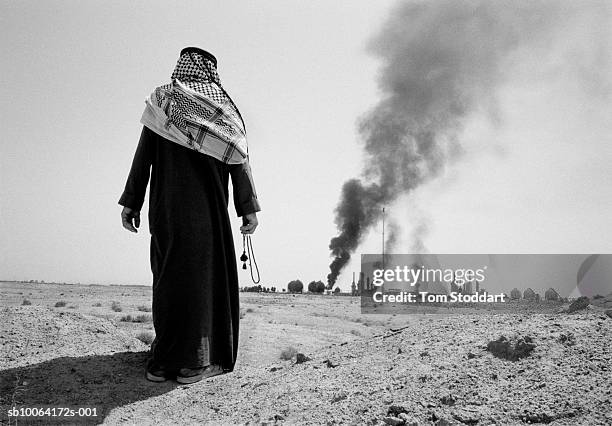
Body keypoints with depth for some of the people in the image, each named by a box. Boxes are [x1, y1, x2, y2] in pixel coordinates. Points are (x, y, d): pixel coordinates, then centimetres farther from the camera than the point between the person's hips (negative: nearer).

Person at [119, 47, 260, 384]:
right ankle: (194, 361, 4)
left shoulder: (161, 101, 6)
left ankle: (163, 360, 10)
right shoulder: (224, 107, 5)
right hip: (209, 209, -1)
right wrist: (249, 209, -1)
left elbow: (143, 156, 1)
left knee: (168, 273, 8)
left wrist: (131, 203, 3)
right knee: (205, 274, 5)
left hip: (166, 207, 1)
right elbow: (239, 163, -1)